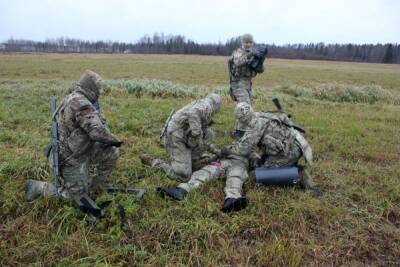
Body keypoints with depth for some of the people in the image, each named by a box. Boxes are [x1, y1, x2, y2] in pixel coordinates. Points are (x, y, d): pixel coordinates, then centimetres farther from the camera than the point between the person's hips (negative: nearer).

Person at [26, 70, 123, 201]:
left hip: (80, 149, 9)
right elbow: (97, 131, -34)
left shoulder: (71, 98, 3)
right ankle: (37, 187, 10)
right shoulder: (82, 105, -28)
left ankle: (97, 181, 22)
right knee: (77, 195, 5)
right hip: (72, 158, -9)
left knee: (112, 152, 6)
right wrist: (116, 140, -17)